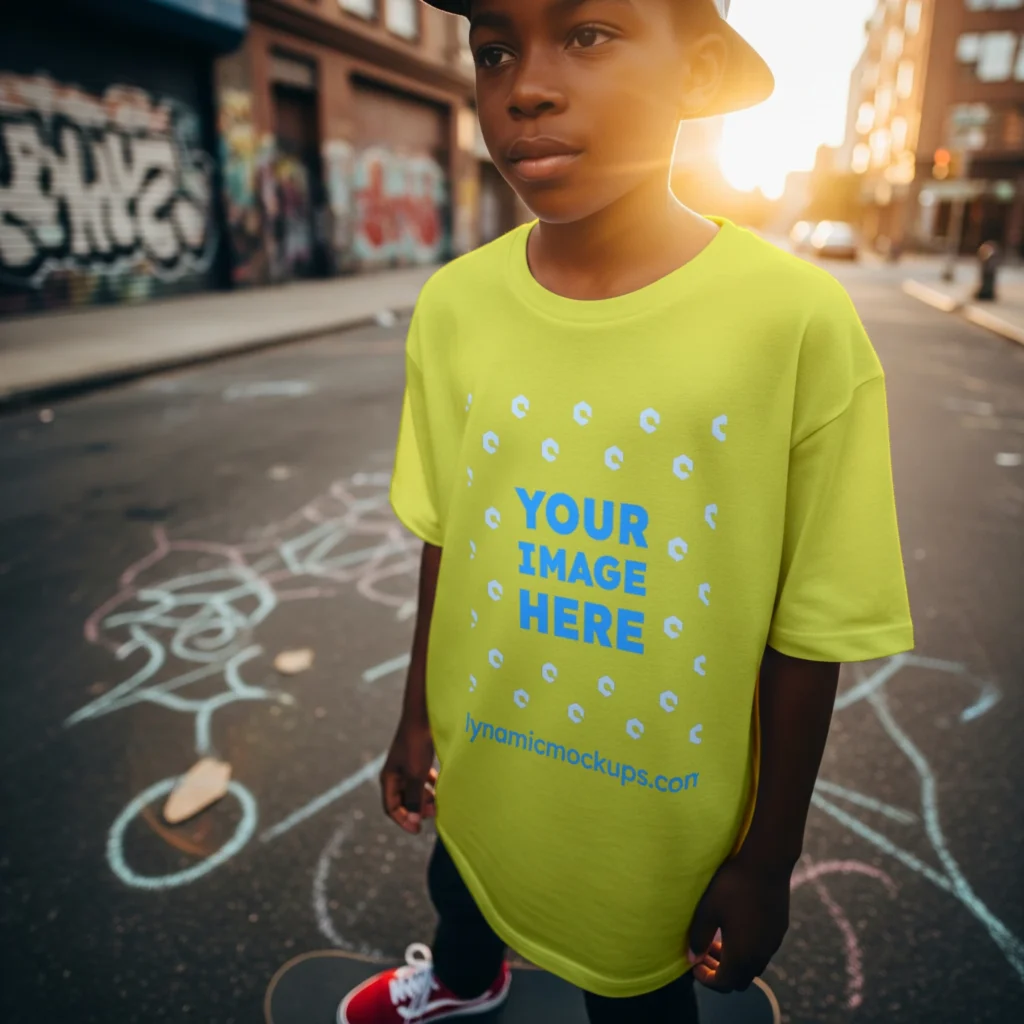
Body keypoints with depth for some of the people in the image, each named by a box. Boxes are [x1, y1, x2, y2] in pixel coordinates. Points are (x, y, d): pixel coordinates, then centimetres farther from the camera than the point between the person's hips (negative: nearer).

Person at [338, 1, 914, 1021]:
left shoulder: (796, 320, -23)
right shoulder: (452, 306, -12)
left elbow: (808, 635, -15)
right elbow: (443, 540, 0)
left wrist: (767, 861, -5)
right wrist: (417, 717, 10)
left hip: (664, 823, -3)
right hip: (475, 781, 4)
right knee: (459, 892, 33)